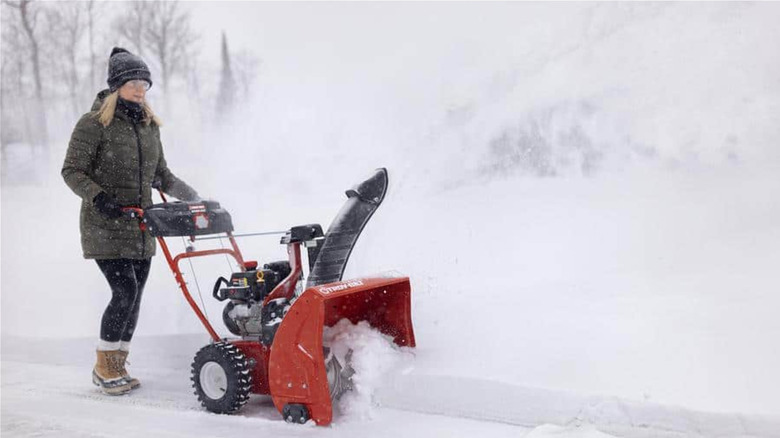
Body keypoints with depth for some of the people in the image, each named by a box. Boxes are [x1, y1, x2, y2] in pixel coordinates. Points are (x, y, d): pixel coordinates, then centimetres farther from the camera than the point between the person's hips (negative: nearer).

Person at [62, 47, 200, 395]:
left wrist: (197, 199, 8)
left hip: (140, 228, 6)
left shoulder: (149, 126, 13)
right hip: (105, 227, -6)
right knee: (125, 291, -14)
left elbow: (161, 176, 19)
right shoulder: (94, 124, -6)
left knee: (134, 297, 5)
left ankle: (117, 367, 18)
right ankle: (104, 368, 4)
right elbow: (72, 171, -7)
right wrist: (98, 196, -24)